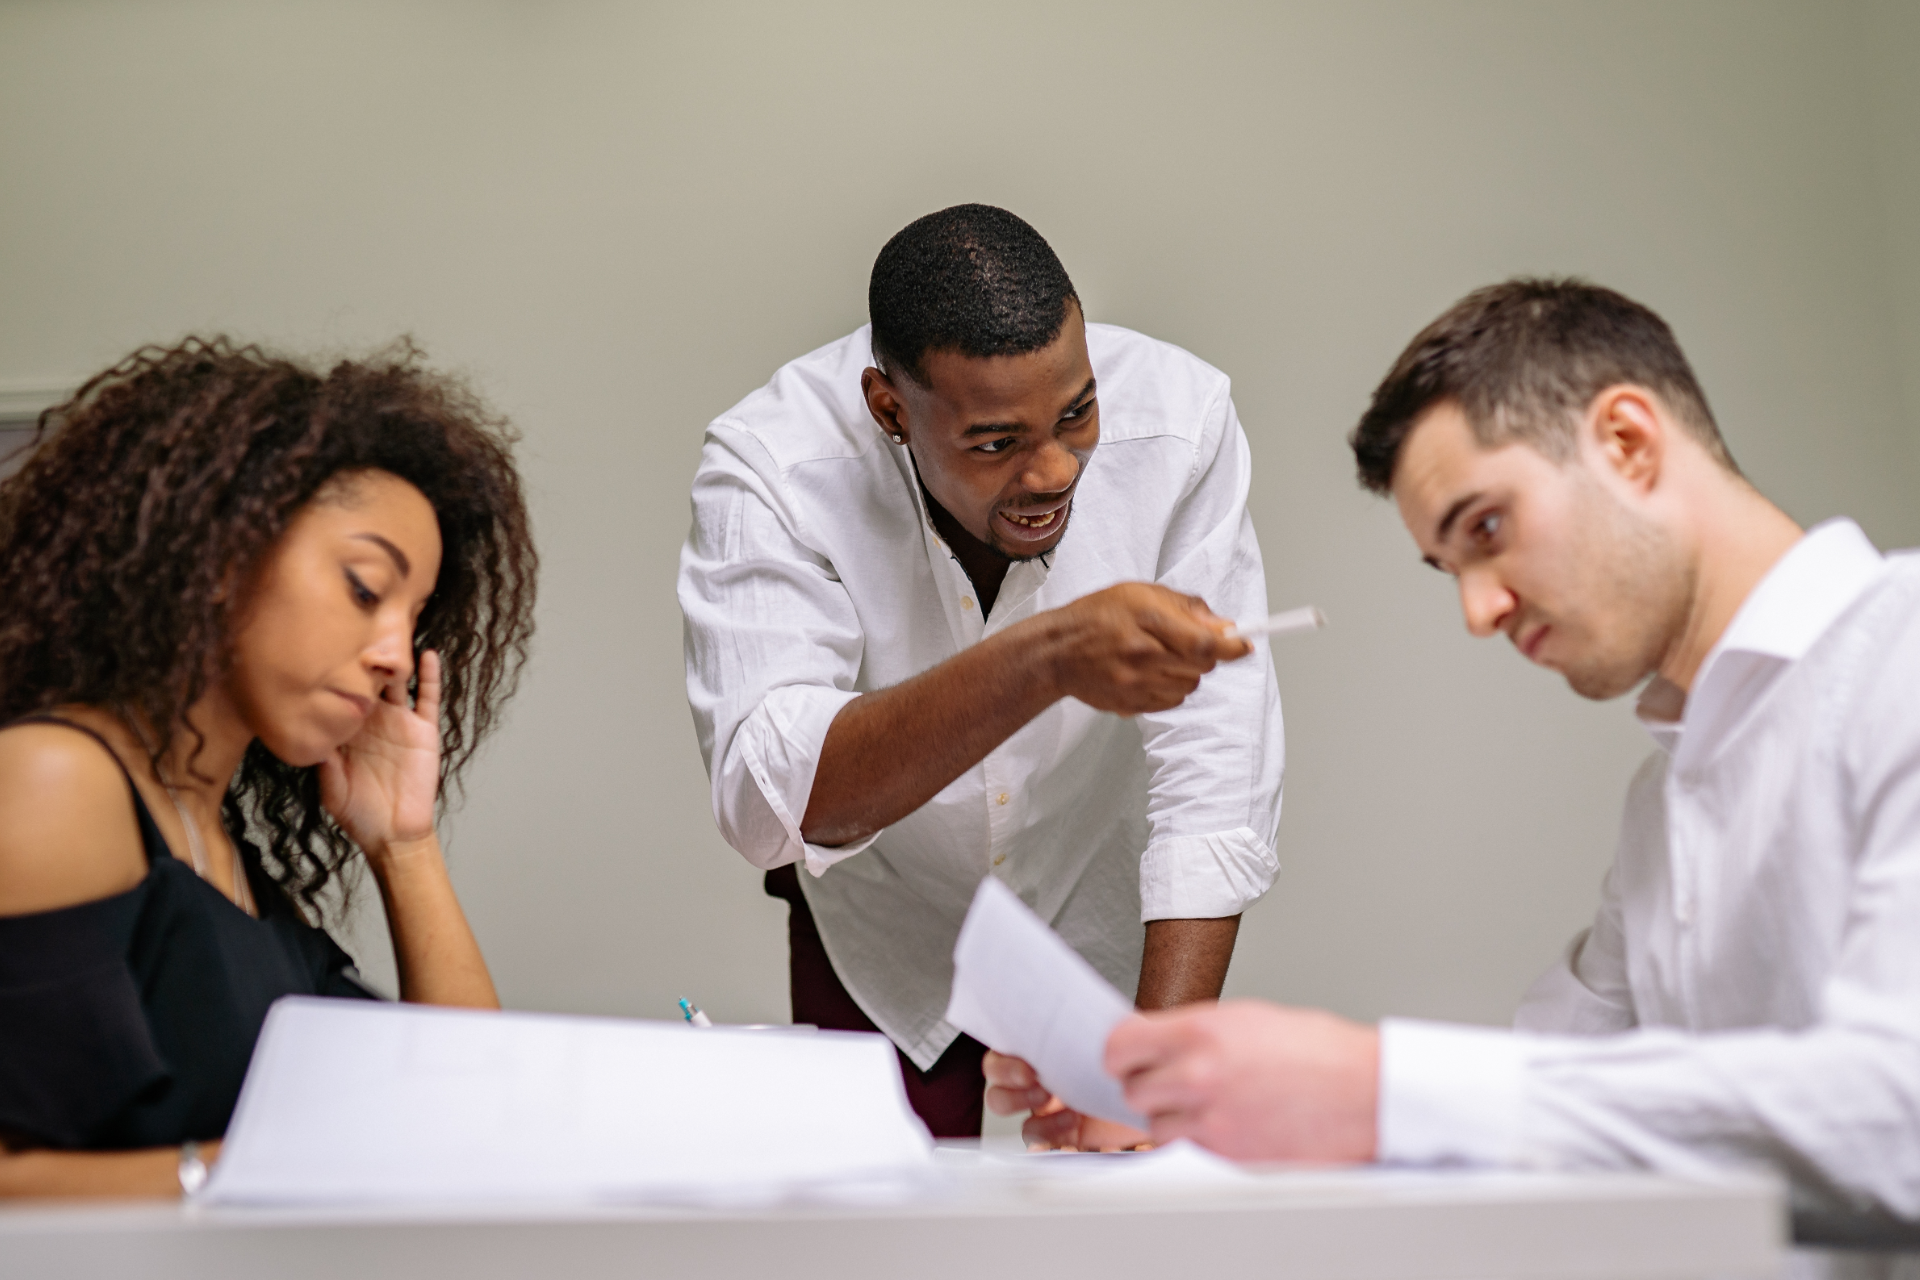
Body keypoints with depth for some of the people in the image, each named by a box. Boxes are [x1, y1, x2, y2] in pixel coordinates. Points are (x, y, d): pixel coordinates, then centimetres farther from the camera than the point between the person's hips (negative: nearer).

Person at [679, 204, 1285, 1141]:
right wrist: (1047, 657, -57)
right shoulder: (768, 467, -30)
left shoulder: (1178, 422, -27)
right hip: (882, 944, -1)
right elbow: (766, 804, -43)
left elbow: (1214, 785, -27)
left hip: (1107, 927, 1)